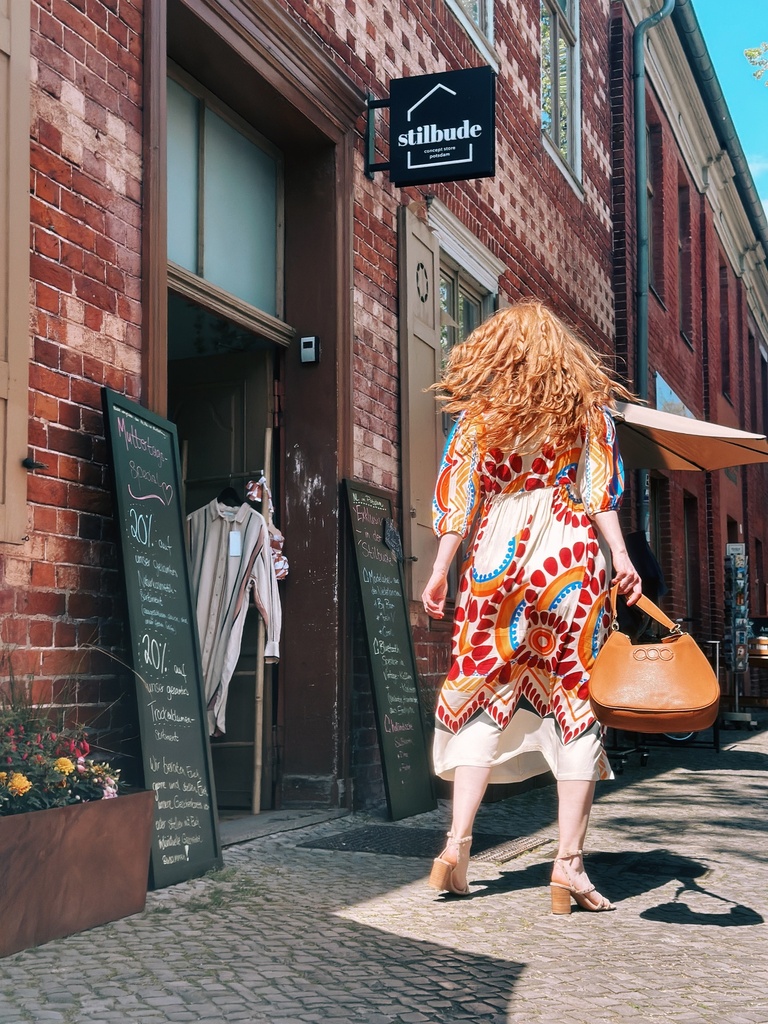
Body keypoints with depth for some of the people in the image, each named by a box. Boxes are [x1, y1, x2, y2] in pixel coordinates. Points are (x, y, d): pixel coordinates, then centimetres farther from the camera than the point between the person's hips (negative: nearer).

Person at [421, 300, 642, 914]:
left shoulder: (478, 414, 9)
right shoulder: (585, 406, 7)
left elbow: (460, 496, 5)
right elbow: (599, 490, -3)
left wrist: (441, 572, 8)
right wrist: (620, 556, -6)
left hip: (498, 561, 1)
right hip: (570, 561, -1)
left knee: (486, 698, 8)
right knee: (575, 701, 1)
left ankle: (458, 843, -1)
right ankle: (569, 862, -1)